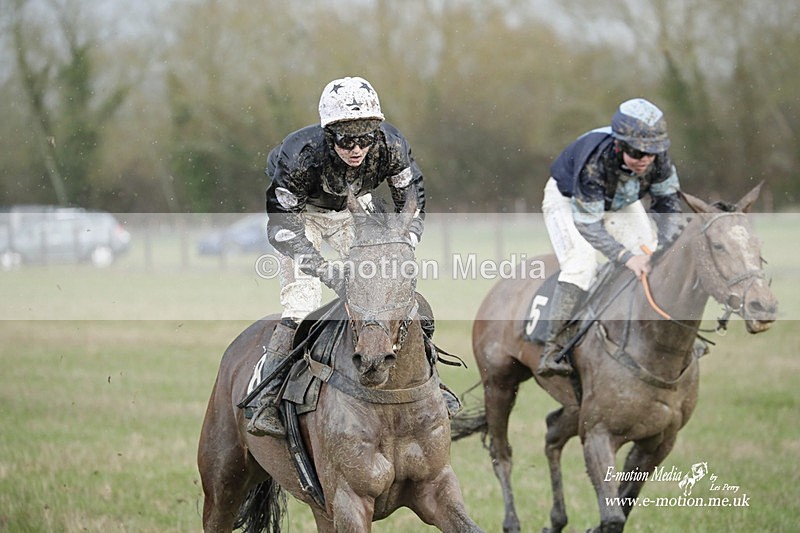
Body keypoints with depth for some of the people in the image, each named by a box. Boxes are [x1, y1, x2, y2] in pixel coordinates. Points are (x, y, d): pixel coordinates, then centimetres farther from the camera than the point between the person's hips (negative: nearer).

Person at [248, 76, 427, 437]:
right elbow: (281, 226, -34)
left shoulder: (391, 146, -30)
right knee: (301, 305, -18)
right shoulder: (300, 155, -40)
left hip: (353, 208, 4)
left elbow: (412, 204, -16)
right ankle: (267, 404, -17)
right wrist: (329, 273, -45)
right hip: (298, 211, -4)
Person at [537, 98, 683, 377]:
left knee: (651, 257, -6)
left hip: (619, 201, 6)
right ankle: (553, 350, -25)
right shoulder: (595, 163, -43)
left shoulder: (657, 157, -28)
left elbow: (667, 199, -10)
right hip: (568, 200, -6)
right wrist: (626, 256, -46)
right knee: (581, 265, -25)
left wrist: (666, 242, -25)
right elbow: (587, 223, -37)